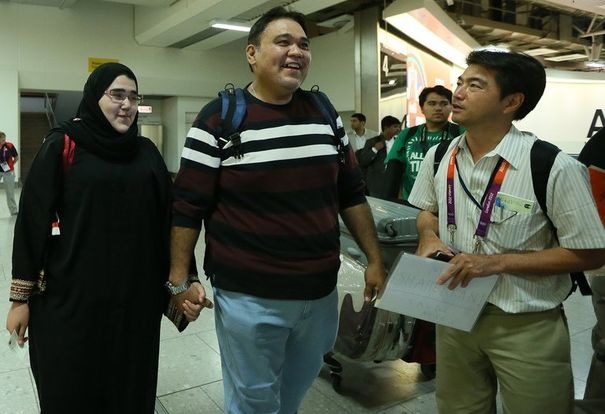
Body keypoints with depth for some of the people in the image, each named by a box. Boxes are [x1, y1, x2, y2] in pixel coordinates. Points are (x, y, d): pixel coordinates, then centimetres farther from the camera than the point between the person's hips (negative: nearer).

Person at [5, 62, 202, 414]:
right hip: (71, 297, -3)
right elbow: (32, 222, -4)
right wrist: (21, 297, -4)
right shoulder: (62, 147, -4)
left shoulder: (147, 152, 6)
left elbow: (167, 219, 6)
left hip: (136, 297, 3)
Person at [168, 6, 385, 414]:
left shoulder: (325, 113, 4)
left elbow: (351, 194, 9)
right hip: (249, 299, -4)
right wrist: (179, 281, -8)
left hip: (320, 293, 5)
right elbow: (188, 207, -7)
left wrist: (375, 259, 8)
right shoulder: (219, 119, -10)